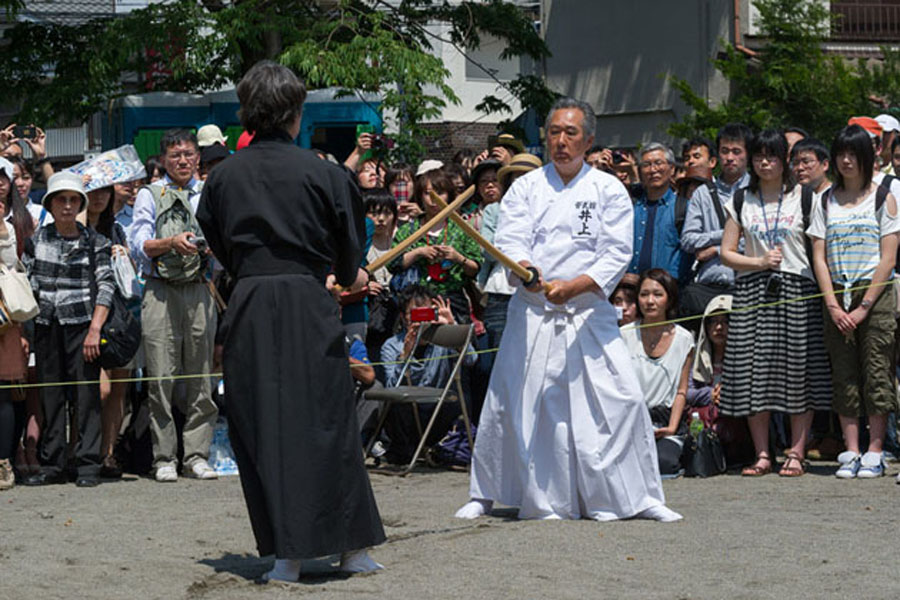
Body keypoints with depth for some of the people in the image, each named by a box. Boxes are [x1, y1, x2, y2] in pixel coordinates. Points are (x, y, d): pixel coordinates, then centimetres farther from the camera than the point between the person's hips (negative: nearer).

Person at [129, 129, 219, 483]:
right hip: (161, 292, -2)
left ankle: (196, 456, 7)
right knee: (161, 377, -4)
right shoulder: (150, 195, 8)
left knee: (200, 375, 2)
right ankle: (164, 458, 2)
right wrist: (173, 242, -17)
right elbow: (138, 246, -1)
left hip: (199, 290, 2)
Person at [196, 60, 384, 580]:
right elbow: (351, 248, 4)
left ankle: (286, 553, 2)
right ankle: (353, 547, 11)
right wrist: (344, 277, 25)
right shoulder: (321, 172, -5)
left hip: (249, 307, 2)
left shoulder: (224, 176, 3)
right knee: (326, 421, 6)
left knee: (262, 425, 5)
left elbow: (218, 246, 13)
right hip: (308, 304, -2)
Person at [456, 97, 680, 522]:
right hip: (532, 313, 1)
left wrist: (571, 287, -20)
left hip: (589, 314, -1)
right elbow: (510, 240, -6)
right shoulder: (526, 187, 7)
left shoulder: (609, 191, 3)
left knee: (618, 399, -9)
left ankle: (636, 496, 3)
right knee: (514, 401, 1)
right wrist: (525, 270, -28)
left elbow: (617, 254, -5)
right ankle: (486, 494, 16)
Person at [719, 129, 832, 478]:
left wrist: (825, 291, -6)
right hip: (753, 291, 2)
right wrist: (760, 261, -5)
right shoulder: (741, 202, 11)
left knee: (798, 371, -4)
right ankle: (762, 455, 5)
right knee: (753, 372, -2)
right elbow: (726, 253, 11)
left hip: (797, 291, -2)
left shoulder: (803, 198, 6)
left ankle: (796, 453, 2)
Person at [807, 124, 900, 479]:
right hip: (837, 297, 3)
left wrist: (864, 306, -11)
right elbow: (819, 258, 6)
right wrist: (834, 306, -5)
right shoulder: (826, 202, 11)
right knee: (844, 374, 1)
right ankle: (851, 452, 3)